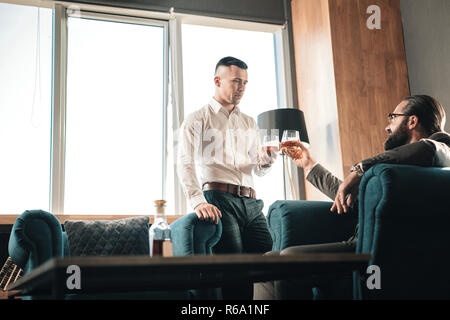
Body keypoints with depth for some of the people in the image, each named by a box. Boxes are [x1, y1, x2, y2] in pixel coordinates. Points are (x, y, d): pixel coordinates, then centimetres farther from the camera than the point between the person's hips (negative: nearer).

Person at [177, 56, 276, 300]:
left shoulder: (249, 123, 26)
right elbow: (185, 165, -6)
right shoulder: (197, 120, 8)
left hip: (251, 201, 5)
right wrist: (198, 201, -23)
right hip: (220, 199, -5)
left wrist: (265, 161, -1)